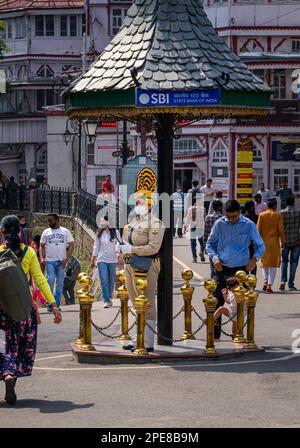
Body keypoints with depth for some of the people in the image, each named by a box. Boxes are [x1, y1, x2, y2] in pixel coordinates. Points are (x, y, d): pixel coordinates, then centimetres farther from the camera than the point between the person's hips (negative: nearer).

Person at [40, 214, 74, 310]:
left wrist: (66, 259, -9)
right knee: (50, 281, -11)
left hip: (61, 261, 1)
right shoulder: (46, 232, 8)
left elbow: (71, 245, 2)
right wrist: (42, 259, -8)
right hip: (49, 261, -1)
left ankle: (57, 304, 9)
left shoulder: (65, 232, 6)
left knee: (60, 283, 3)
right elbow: (42, 247, 8)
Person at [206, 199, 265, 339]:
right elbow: (210, 243, 11)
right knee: (217, 301, -5)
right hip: (221, 268, 0)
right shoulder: (219, 224, 1)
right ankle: (215, 333, 2)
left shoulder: (249, 225, -1)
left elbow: (260, 246, 7)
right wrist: (214, 257, -7)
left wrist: (254, 258, -12)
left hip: (241, 269, 0)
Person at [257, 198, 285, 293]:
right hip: (274, 242, -2)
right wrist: (282, 241, 4)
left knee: (264, 261, 19)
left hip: (264, 242, 2)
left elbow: (258, 229, 0)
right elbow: (281, 230, -6)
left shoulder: (261, 215, -1)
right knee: (273, 264, 4)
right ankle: (269, 286, -3)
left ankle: (265, 281, 3)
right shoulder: (278, 215, -5)